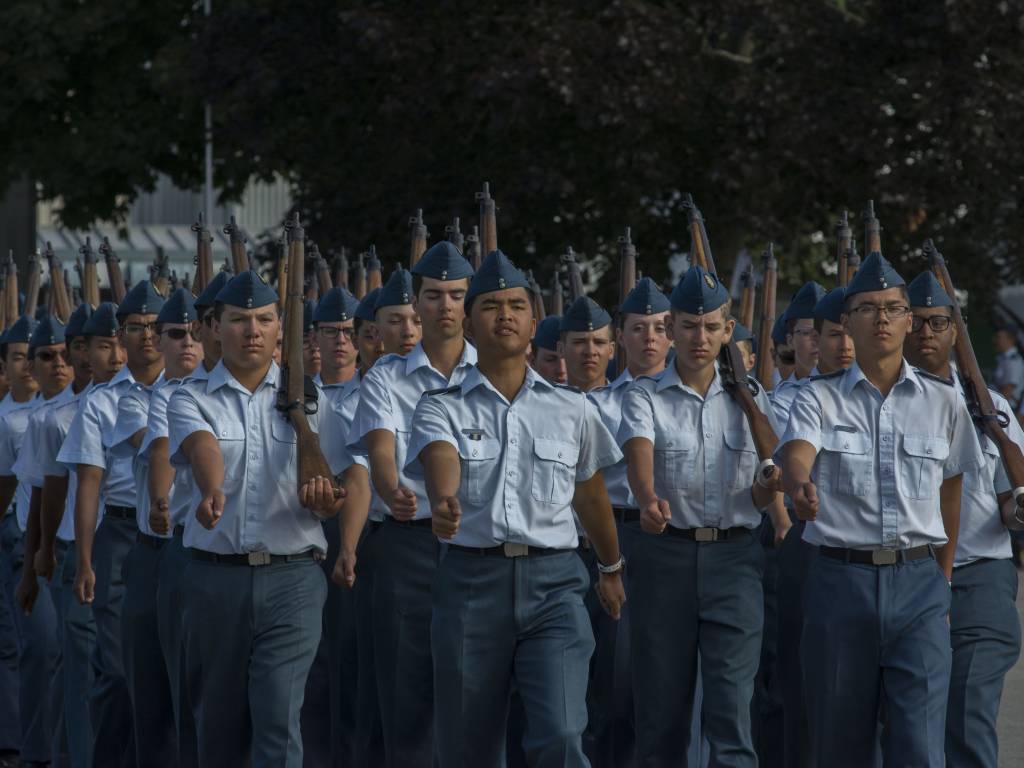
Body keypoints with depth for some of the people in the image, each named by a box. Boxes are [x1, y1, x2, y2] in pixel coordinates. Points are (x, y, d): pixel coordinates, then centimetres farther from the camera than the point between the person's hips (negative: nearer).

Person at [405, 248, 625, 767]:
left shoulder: (572, 409, 9)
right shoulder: (443, 408, 3)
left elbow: (590, 497, 23)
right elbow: (441, 459, -20)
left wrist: (611, 569, 36)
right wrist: (444, 503, -43)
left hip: (553, 584, 0)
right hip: (471, 579, 0)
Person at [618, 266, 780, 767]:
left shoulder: (749, 397, 10)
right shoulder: (645, 396, 3)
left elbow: (761, 494, 9)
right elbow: (639, 450, -19)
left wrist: (770, 485, -16)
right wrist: (649, 498, -40)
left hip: (734, 558, 1)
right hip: (665, 554, -1)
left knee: (732, 705, -8)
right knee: (660, 706, 4)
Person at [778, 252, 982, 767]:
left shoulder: (943, 403, 9)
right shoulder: (820, 399, 4)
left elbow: (950, 496, 16)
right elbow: (796, 455, -17)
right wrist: (801, 487, -40)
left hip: (919, 586, 0)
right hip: (841, 579, 0)